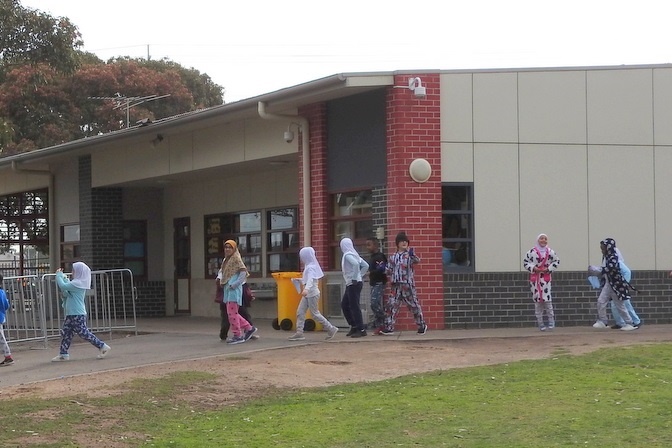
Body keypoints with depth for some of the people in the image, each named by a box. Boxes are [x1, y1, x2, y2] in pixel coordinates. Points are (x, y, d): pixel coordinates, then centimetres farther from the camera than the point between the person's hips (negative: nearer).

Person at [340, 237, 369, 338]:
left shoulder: (347, 255, -13)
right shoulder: (354, 254, 14)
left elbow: (355, 264, -31)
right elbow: (365, 266, 18)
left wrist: (354, 278, -24)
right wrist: (359, 276, 14)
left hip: (353, 284, -10)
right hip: (350, 284, 10)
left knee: (354, 307, -7)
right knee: (344, 305, 15)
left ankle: (361, 329, -6)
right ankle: (354, 326, 18)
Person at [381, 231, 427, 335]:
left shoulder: (409, 255, 0)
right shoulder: (393, 257, 13)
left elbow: (417, 261, -22)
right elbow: (388, 270, 20)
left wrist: (413, 255, -42)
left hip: (408, 285, -4)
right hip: (396, 285, 4)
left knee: (414, 305, 3)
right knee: (391, 305, -4)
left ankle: (422, 326, 17)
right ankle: (389, 328, -3)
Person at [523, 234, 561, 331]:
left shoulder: (550, 252, 2)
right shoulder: (532, 252, 0)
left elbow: (556, 261, 11)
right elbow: (525, 262, 5)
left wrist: (548, 269, -2)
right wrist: (533, 268, -9)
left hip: (546, 278, 0)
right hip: (534, 278, 0)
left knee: (547, 299, -10)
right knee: (537, 300, 1)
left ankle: (551, 321, 1)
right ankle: (540, 323, 6)